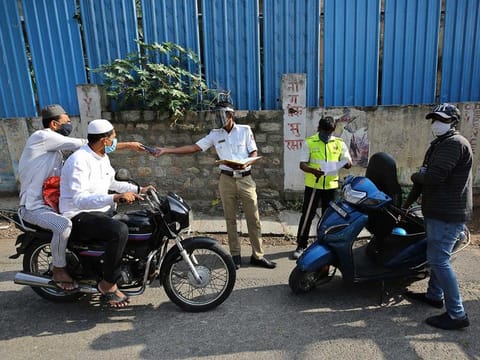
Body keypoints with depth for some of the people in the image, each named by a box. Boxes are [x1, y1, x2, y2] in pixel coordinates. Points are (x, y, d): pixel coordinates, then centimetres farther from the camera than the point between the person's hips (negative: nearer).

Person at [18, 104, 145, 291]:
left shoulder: (54, 144, 12)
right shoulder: (43, 136, -17)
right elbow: (85, 144, -23)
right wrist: (127, 145, -23)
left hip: (50, 201, 10)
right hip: (34, 206, -10)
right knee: (64, 225, -37)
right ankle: (59, 270, -12)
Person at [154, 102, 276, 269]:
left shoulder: (245, 130, 1)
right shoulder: (214, 134, 4)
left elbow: (254, 153, 3)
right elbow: (194, 147, 0)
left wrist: (245, 164, -19)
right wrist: (166, 150, -7)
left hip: (245, 179, -1)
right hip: (227, 179, 1)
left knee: (253, 218, 2)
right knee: (230, 219, 6)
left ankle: (257, 255, 13)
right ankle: (235, 255, 18)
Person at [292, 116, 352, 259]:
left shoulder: (339, 143, 4)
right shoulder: (309, 142, -3)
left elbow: (348, 163, 6)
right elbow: (302, 164, -7)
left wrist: (346, 163, -19)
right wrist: (313, 170, -28)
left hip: (331, 185, 3)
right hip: (313, 185, -2)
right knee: (307, 215, 1)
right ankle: (301, 245, 11)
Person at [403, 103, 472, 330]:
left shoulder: (454, 143, -16)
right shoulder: (439, 144, 17)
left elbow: (434, 176, -29)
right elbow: (426, 175, 18)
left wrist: (415, 177, -6)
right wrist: (407, 204, 18)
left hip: (447, 214, -11)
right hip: (439, 212, 11)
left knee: (438, 260, -9)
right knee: (437, 257, 20)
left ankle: (457, 314, 1)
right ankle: (434, 295, 36)